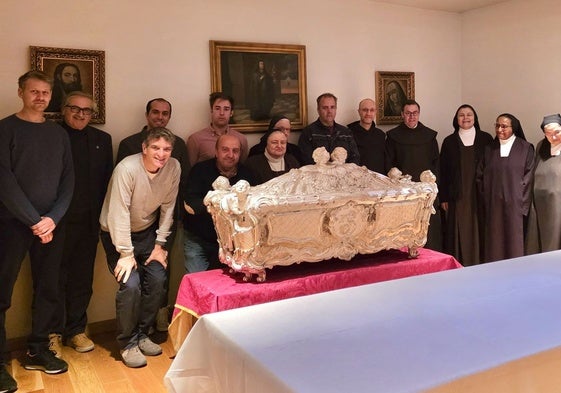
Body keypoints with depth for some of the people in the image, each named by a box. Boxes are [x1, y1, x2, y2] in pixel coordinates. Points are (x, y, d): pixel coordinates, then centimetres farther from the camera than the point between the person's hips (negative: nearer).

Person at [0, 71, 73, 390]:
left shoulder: (59, 133, 12)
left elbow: (68, 180, 7)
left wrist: (53, 218, -7)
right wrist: (34, 221, -13)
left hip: (51, 224, 4)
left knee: (48, 290, 7)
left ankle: (38, 350, 21)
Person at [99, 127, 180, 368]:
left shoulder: (174, 168, -13)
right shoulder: (127, 169, -27)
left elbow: (168, 208, -6)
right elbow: (119, 214, -27)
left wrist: (160, 244, -6)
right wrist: (126, 253, -25)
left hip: (147, 231, 4)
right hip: (117, 233, -4)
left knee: (158, 280, -8)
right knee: (131, 284, -18)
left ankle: (141, 334, 15)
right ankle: (127, 343, 3)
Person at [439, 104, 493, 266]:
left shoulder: (485, 138, 5)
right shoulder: (449, 141, 6)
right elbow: (443, 171, 5)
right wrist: (443, 198, 1)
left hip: (481, 194, 0)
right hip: (458, 196, 0)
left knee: (479, 231, 3)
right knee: (459, 233, 0)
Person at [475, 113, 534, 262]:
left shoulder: (525, 149, 2)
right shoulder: (489, 149, 10)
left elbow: (529, 178, -3)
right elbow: (480, 177, 10)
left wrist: (522, 204, -7)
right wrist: (486, 199, 2)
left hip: (515, 205, -2)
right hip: (493, 206, 3)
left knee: (514, 243, 0)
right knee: (494, 244, 3)